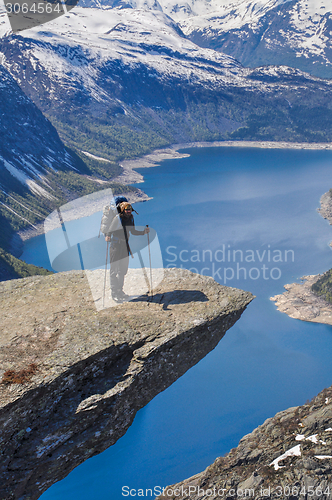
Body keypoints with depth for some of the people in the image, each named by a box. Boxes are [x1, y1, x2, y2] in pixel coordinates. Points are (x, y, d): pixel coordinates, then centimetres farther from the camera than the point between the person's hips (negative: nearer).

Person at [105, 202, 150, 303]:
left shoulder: (130, 218, 7)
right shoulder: (117, 218, -12)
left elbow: (133, 232, 18)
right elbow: (109, 230, -15)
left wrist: (143, 232, 6)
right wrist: (107, 236, -36)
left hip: (125, 246, 7)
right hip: (116, 246, -7)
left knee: (123, 270, 14)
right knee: (114, 270, -2)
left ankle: (120, 291, 29)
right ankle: (114, 293, 7)